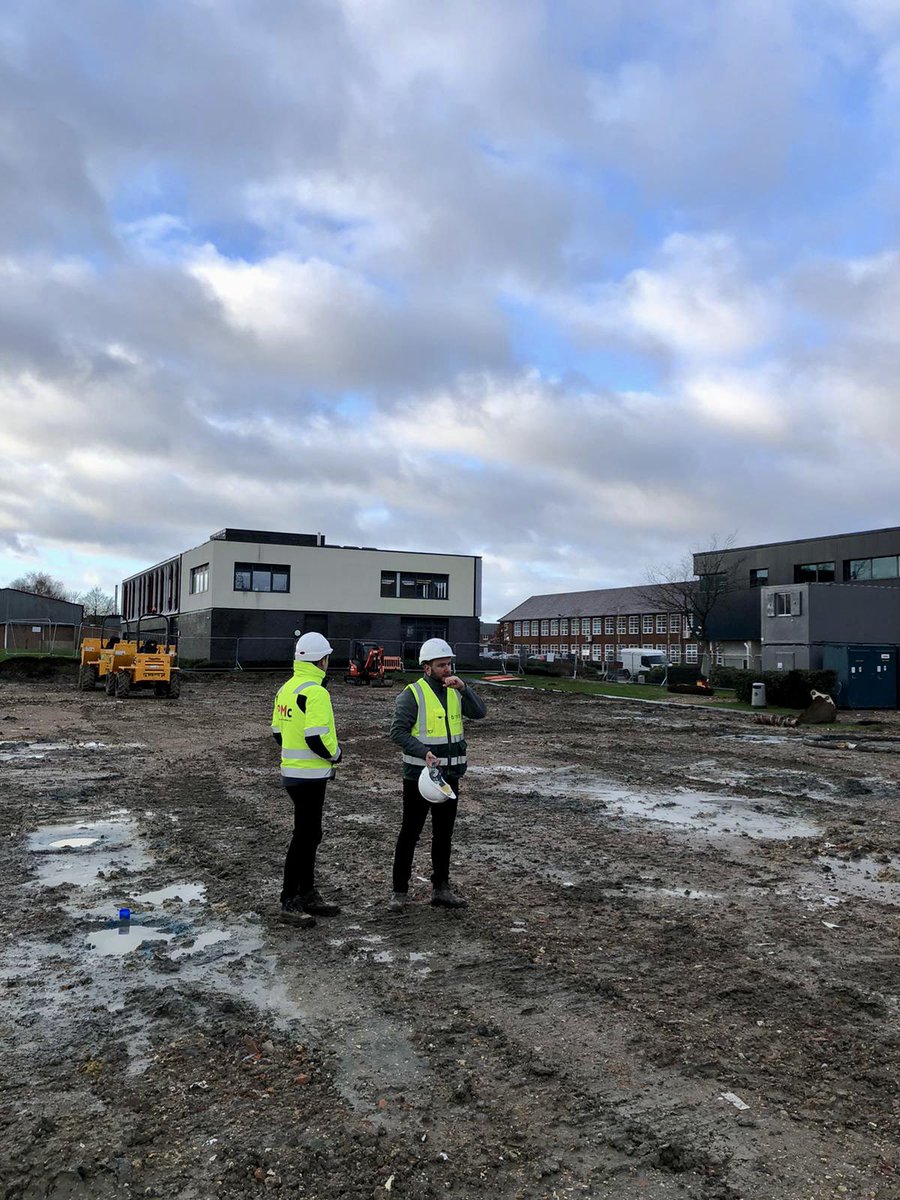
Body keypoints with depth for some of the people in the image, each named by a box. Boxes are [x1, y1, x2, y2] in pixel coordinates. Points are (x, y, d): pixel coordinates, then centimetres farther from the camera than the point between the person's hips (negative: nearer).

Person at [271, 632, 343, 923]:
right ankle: (290, 899, 10)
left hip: (292, 771, 10)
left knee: (311, 833, 18)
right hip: (310, 776, -10)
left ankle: (308, 895, 28)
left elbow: (278, 732, 15)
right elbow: (316, 737, -26)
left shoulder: (286, 689, 10)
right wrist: (336, 754, -8)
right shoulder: (315, 691, -19)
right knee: (304, 836, 0)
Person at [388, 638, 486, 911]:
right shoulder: (413, 694, -12)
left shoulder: (454, 691, 7)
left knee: (444, 833, 13)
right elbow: (397, 731, -16)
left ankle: (441, 888, 25)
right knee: (410, 832, 2)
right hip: (419, 775, -6)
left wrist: (463, 687, -19)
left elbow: (479, 712, -6)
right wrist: (424, 751, -26)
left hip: (449, 775, 6)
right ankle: (399, 891, 13)